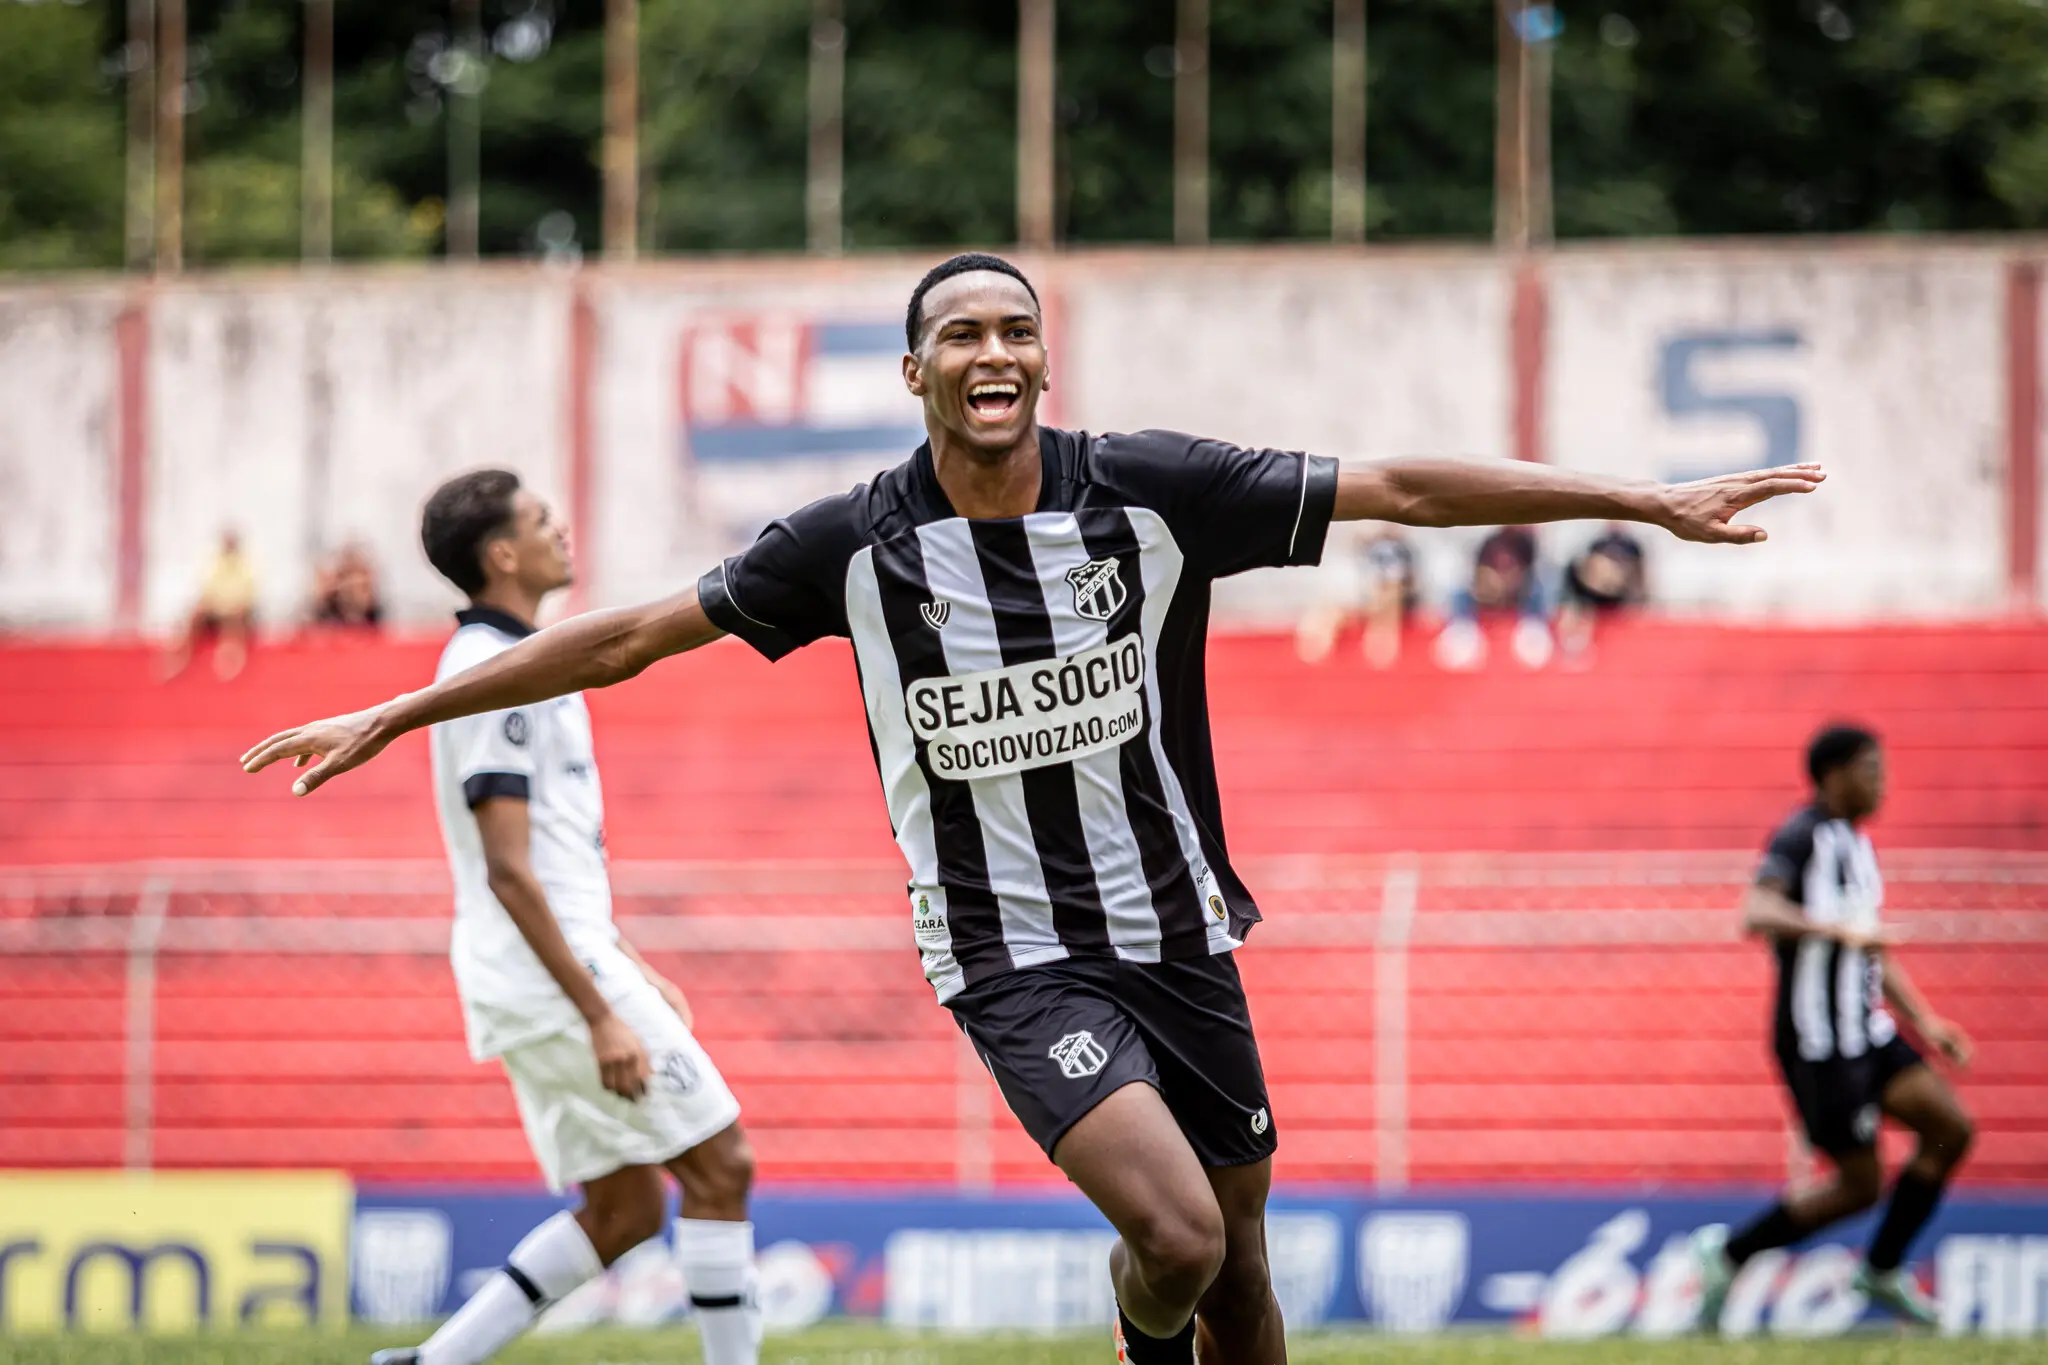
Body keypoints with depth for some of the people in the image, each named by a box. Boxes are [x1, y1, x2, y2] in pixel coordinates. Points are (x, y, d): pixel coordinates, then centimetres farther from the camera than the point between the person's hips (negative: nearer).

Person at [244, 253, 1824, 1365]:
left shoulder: (1150, 490, -6)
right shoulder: (856, 545, -8)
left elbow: (1403, 488, -5)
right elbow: (632, 637, 0)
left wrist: (1652, 500, -9)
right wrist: (391, 718, 1)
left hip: (1175, 928, 3)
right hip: (1012, 956, -3)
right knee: (1177, 1235, -23)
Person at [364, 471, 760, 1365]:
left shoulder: (503, 659, 16)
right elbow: (508, 874, -21)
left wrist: (630, 968, 24)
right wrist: (600, 1016, -23)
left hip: (569, 964, 10)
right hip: (555, 978, -10)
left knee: (624, 1208, 10)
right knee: (720, 1166, -5)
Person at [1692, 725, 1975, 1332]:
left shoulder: (1856, 844, 16)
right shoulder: (1802, 838, -13)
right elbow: (1757, 915, -30)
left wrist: (1926, 1022, 22)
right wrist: (1835, 930, -42)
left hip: (1866, 1031, 9)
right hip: (1817, 1044, -9)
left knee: (1951, 1129, -3)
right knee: (1861, 1184, -5)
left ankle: (1881, 1269, 8)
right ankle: (1729, 1254, 10)